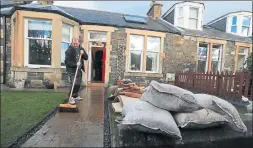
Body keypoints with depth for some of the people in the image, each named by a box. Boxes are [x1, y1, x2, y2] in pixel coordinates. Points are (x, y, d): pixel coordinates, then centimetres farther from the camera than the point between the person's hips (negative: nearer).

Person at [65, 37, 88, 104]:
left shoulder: (81, 49, 8)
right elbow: (67, 62, -18)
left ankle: (76, 96, 33)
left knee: (78, 84, 15)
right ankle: (71, 97, -1)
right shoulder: (69, 50, -12)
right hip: (72, 70, -7)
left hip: (79, 70, 7)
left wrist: (83, 53, -13)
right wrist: (75, 64, -29)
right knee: (74, 84, -14)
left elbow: (86, 58, 6)